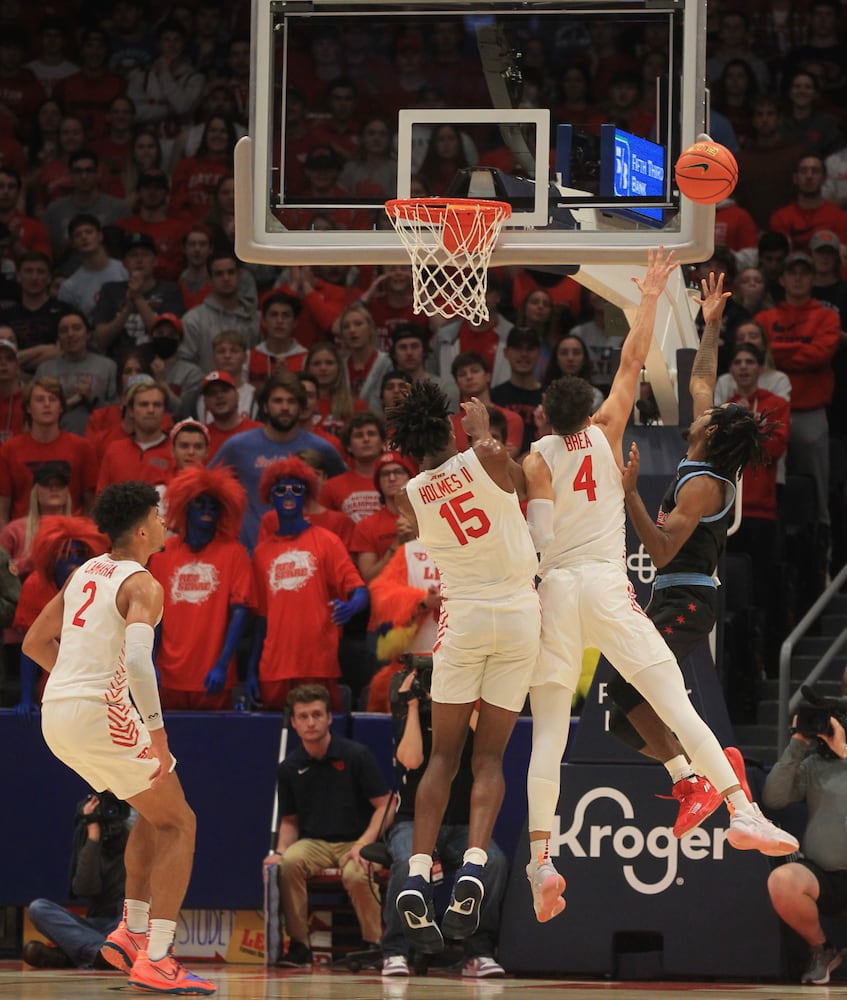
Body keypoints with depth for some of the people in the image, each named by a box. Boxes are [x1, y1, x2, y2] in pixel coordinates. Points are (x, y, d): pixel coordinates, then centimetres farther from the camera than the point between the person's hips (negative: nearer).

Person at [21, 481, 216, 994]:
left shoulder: (85, 572, 16)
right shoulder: (141, 585, -9)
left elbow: (35, 642, 23)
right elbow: (138, 663, -25)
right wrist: (158, 734, -22)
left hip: (56, 716, 8)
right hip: (100, 715, -8)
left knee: (157, 811, 26)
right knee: (178, 823, 3)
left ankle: (133, 931, 20)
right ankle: (155, 961, -6)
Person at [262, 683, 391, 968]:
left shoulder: (356, 755, -5)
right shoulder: (290, 768, 7)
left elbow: (384, 806, -5)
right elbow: (289, 820, 16)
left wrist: (363, 844, -19)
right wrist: (280, 851, -4)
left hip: (356, 840, -3)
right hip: (314, 843, 3)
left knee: (355, 873, -37)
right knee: (288, 864, -30)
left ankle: (374, 943, -13)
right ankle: (298, 945, -18)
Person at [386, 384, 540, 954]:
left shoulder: (412, 498, 0)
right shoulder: (484, 459, -8)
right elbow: (520, 484, 12)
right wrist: (483, 432, 23)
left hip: (464, 618, 1)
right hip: (520, 613, -1)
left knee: (444, 757, 8)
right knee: (490, 757, 5)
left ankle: (418, 874, -7)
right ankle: (474, 865, -15)